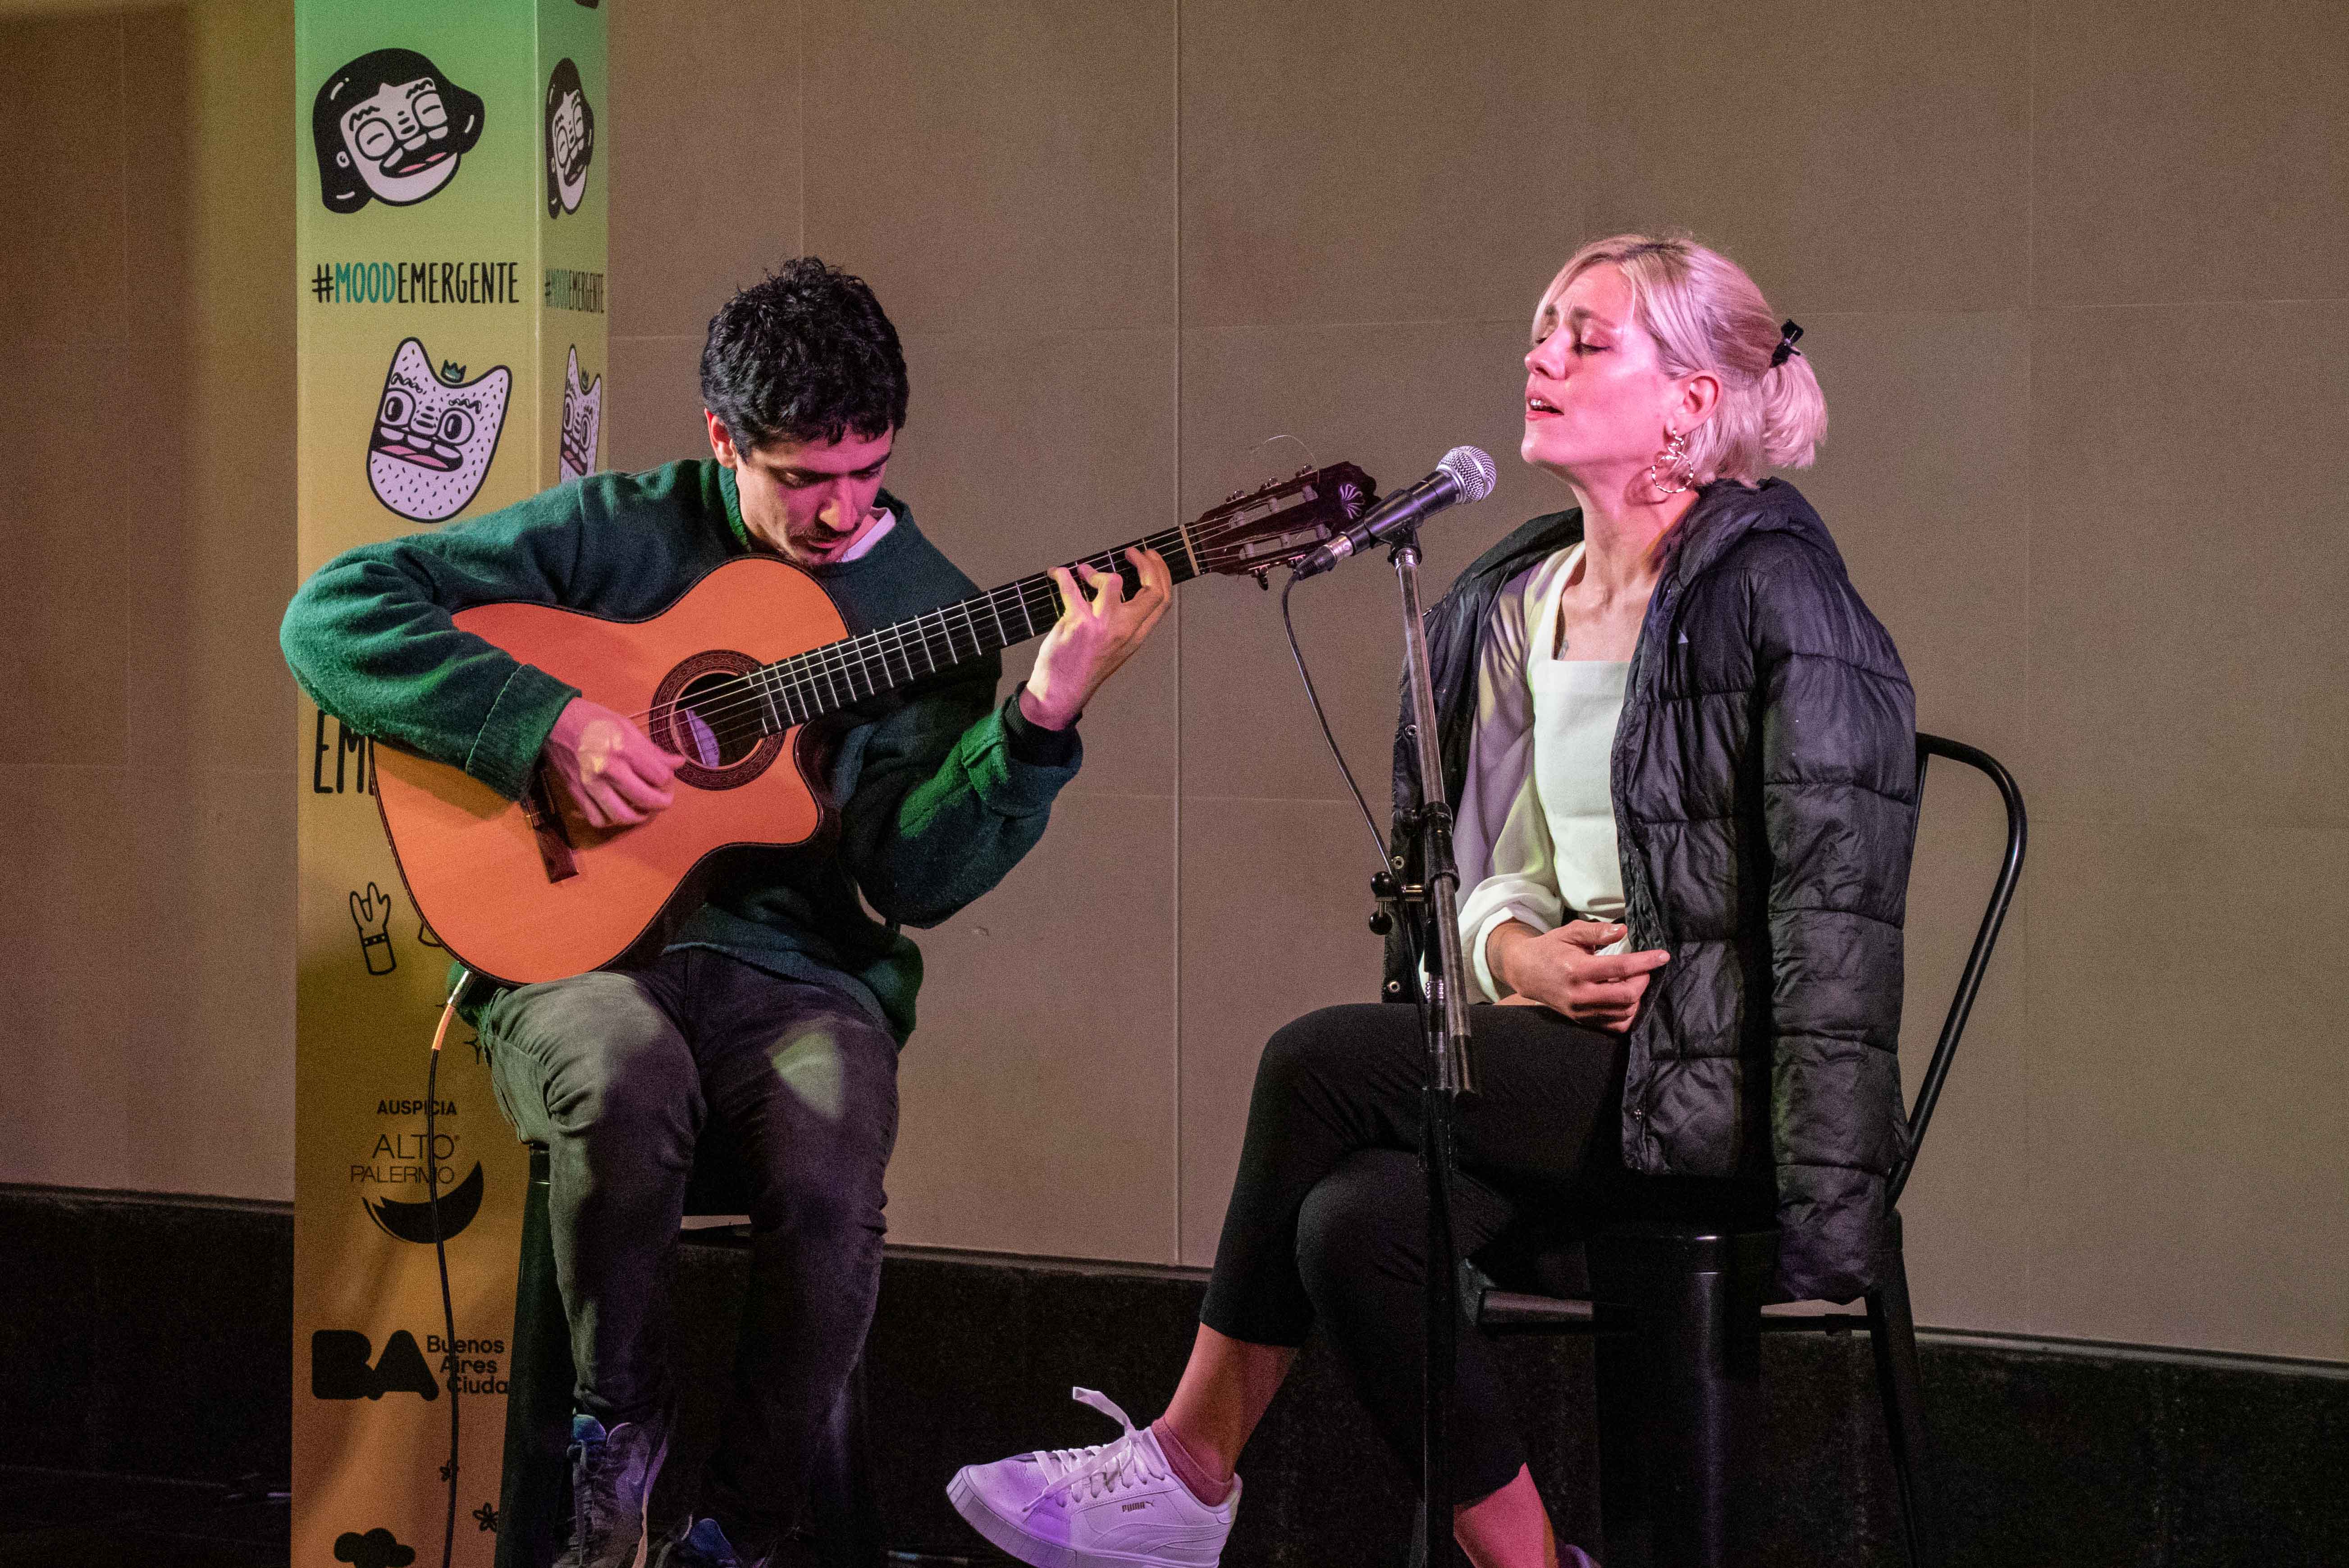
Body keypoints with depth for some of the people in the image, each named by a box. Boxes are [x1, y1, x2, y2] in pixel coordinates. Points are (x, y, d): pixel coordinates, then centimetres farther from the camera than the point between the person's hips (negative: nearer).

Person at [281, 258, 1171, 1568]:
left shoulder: (928, 610, 7)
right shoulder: (619, 534, 4)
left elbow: (914, 880, -5)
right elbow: (333, 613, -3)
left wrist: (1047, 712, -19)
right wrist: (550, 724, -13)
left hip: (795, 969, 1)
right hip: (578, 953, -1)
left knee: (830, 1167, -32)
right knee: (625, 1076, -37)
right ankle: (618, 1418, -8)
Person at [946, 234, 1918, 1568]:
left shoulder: (1772, 593, -8)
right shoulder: (1507, 608, 15)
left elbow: (1837, 906, -15)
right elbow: (1454, 865, 19)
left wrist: (1826, 1216, -22)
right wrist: (1515, 950, -7)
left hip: (1717, 1080, -7)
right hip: (1555, 1057, 7)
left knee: (1323, 1061, -20)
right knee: (1356, 1216, -22)